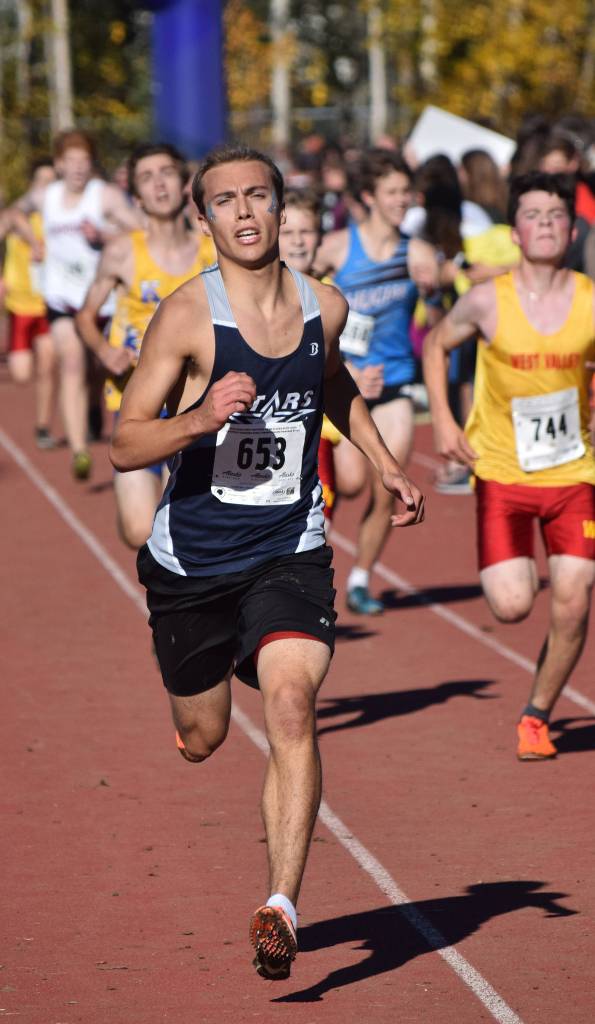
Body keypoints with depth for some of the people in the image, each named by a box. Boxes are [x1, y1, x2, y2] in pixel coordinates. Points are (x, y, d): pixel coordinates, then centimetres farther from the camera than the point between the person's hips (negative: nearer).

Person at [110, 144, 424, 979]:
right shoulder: (188, 316, -13)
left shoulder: (325, 308, 0)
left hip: (290, 553, 1)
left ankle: (281, 910, -25)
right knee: (201, 739, 14)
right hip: (193, 557, -1)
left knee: (291, 702, -23)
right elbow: (123, 446, -15)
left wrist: (386, 465, 18)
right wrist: (201, 418, -31)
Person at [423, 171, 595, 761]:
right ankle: (520, 572, 26)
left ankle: (536, 716, 17)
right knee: (511, 606, -12)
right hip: (502, 471, -1)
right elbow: (436, 344, 9)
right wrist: (442, 421, 0)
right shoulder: (487, 302, -9)